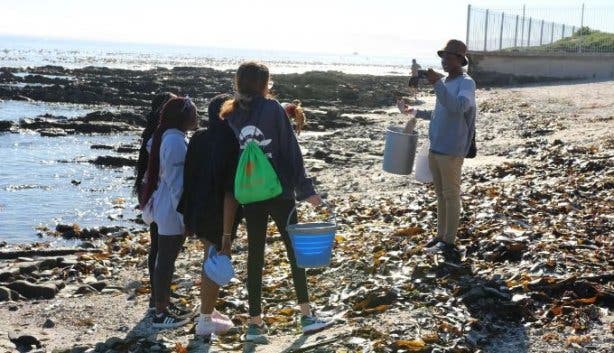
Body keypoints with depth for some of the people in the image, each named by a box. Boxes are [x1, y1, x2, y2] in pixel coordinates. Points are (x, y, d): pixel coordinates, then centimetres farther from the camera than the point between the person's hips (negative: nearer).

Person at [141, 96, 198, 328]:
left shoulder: (167, 137, 12)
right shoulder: (175, 141, -19)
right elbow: (176, 182, -22)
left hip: (166, 210, 10)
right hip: (173, 212, -10)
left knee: (165, 260, 16)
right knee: (166, 261, -2)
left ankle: (162, 308, 27)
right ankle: (161, 314, 7)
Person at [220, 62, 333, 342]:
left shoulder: (230, 115, 2)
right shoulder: (272, 108, -9)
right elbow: (291, 150, -10)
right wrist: (306, 189, -6)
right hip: (279, 192, -3)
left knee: (255, 256, 9)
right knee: (295, 250, 11)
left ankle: (255, 323, 11)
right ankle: (306, 316, 15)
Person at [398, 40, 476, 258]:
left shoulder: (466, 83, -10)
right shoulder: (445, 82, 16)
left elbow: (458, 107, -30)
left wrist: (437, 84, -32)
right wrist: (413, 112, 20)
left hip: (451, 151, -8)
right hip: (435, 149, 8)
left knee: (451, 195, -2)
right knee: (440, 194, 13)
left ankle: (449, 242, 3)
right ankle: (440, 236, 21)